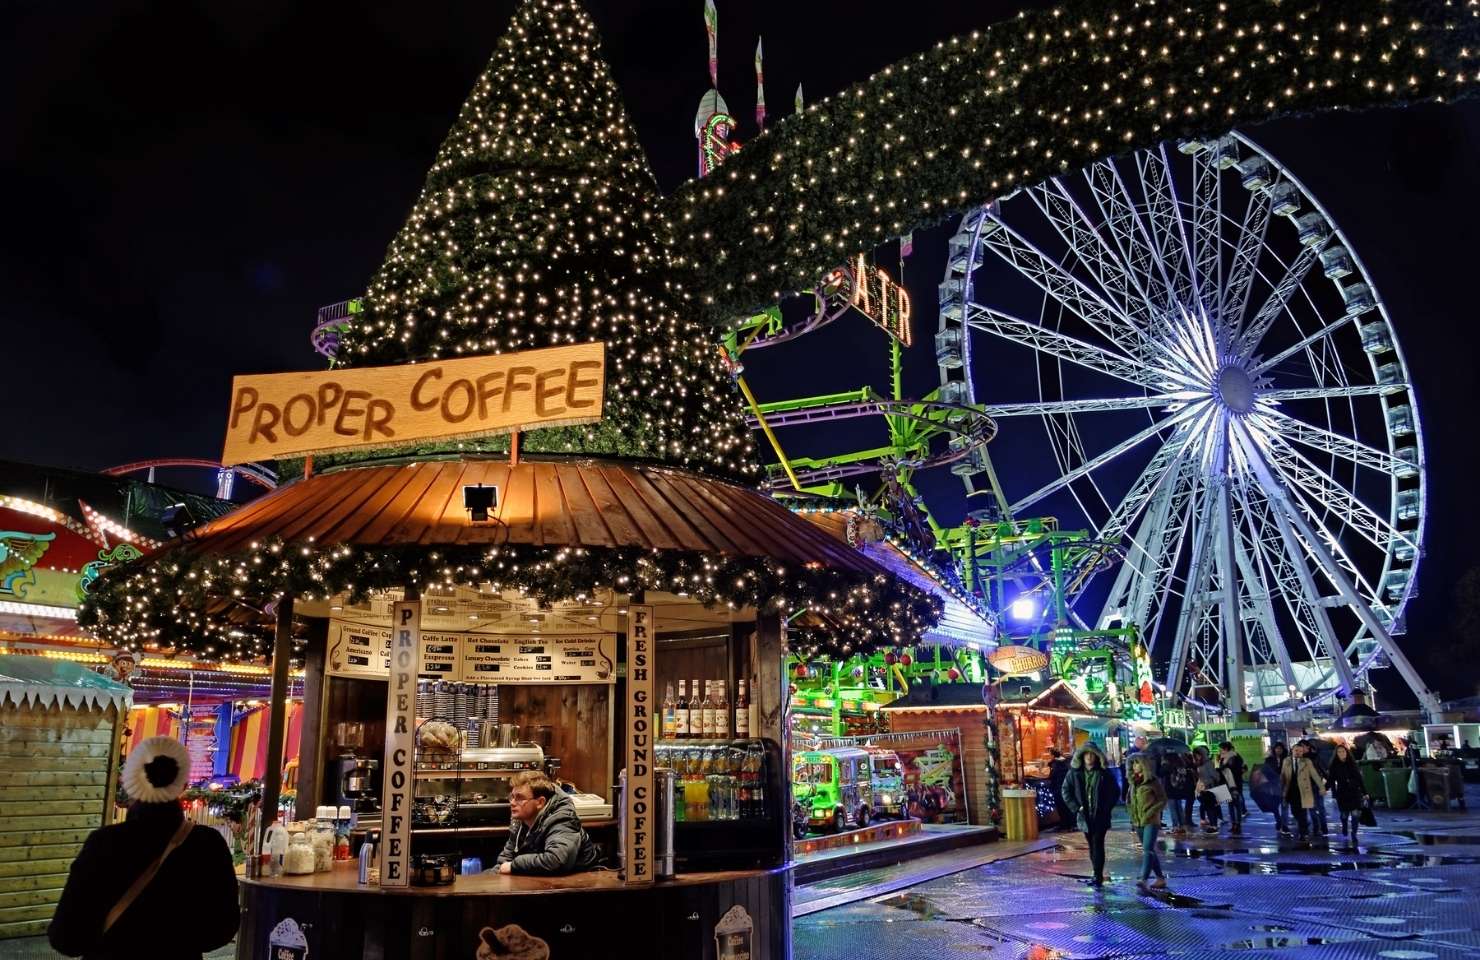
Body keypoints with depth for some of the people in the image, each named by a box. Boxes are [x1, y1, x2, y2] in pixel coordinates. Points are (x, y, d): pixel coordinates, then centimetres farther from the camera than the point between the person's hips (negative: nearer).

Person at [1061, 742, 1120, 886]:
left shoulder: (1105, 773, -4)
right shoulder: (1074, 773, -1)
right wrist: (1076, 808, -5)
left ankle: (1098, 876, -5)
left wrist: (1106, 808, -5)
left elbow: (1115, 792, 3)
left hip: (1100, 816, -3)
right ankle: (1098, 875, 20)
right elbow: (1066, 791, 3)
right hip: (1084, 816, 3)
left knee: (1097, 844, -9)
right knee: (1092, 845, 11)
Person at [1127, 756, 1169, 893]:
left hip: (1151, 821, -7)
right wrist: (1133, 817, 8)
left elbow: (1163, 800, -7)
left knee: (1148, 850, -17)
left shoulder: (1153, 781, -8)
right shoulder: (1134, 781, 11)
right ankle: (1160, 878, 24)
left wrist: (1150, 813, -14)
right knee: (1150, 851, 13)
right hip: (1138, 821, 7)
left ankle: (1143, 880, -28)